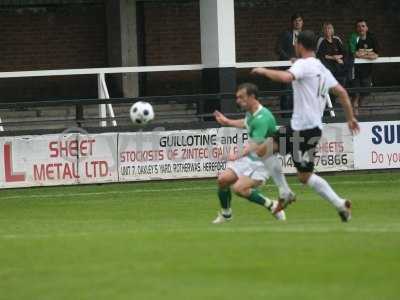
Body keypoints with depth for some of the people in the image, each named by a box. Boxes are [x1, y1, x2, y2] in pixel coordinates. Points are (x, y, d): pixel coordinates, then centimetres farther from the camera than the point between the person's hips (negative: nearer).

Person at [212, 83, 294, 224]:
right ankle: (225, 214, 15)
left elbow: (255, 144, -38)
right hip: (249, 158, 9)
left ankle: (271, 205, -6)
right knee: (223, 179, -5)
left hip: (262, 161, -9)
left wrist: (239, 155, -54)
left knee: (239, 188, -23)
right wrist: (228, 121, 35)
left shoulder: (262, 118, -27)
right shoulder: (250, 113, 2)